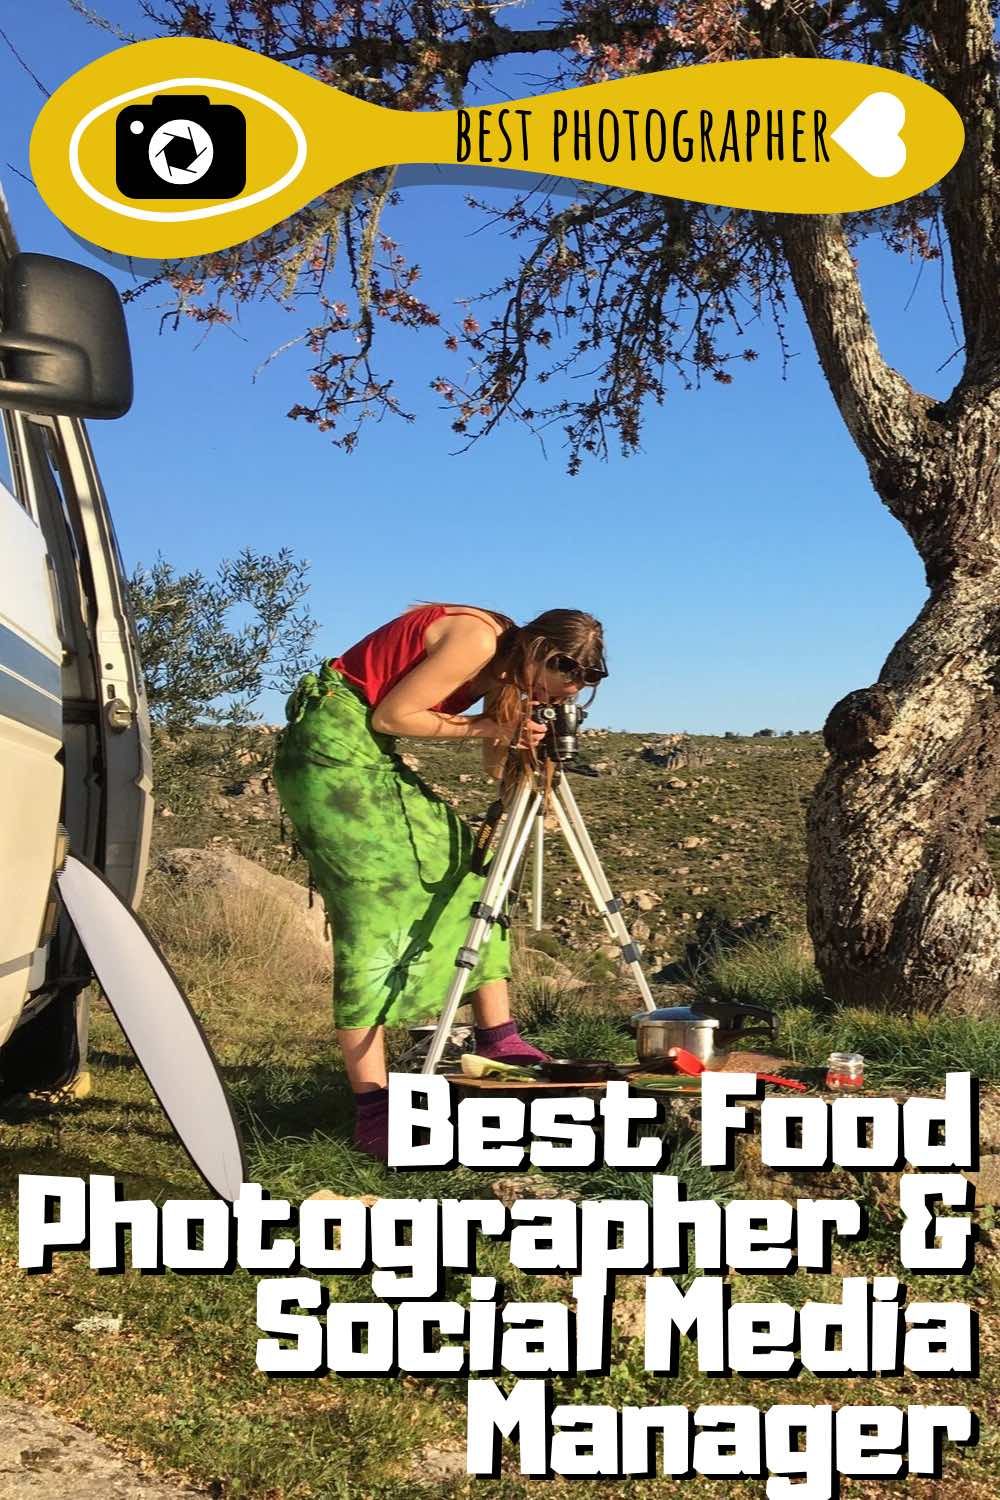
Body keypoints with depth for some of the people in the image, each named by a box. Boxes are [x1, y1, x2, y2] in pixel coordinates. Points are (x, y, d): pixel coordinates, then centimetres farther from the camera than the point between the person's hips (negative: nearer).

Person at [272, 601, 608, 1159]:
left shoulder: (506, 664, 8)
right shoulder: (476, 640, -19)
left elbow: (496, 764, 10)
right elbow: (391, 716, -19)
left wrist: (519, 738, -10)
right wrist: (482, 727, -14)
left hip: (374, 757, 10)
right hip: (333, 741, -10)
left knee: (465, 867, 7)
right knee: (376, 908, -16)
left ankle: (498, 1036, 11)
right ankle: (373, 1111, -17)